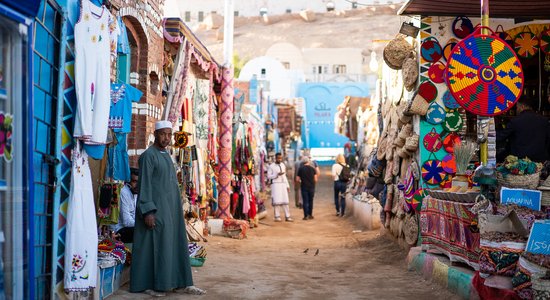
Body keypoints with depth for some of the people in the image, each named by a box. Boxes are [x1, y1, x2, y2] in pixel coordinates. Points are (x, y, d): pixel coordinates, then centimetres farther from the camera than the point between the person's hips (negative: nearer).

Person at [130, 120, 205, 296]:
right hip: (155, 207, -8)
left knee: (175, 243, 8)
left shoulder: (166, 155, 15)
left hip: (170, 208, 8)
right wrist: (148, 211, -22)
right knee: (154, 244, -4)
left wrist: (176, 208, 17)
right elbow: (144, 185, -16)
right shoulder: (148, 155, -11)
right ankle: (148, 284, 5)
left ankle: (184, 283, 12)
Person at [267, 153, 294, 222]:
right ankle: (277, 216, -1)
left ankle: (287, 216, 6)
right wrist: (277, 174, -17)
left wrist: (287, 185, 17)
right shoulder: (271, 166, -2)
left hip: (283, 184, 5)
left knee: (285, 201, 3)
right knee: (277, 201, -7)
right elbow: (269, 176, -6)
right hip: (276, 184, -5)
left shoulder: (283, 165, 16)